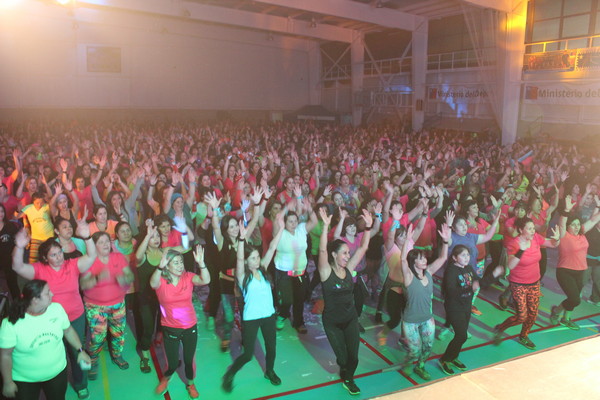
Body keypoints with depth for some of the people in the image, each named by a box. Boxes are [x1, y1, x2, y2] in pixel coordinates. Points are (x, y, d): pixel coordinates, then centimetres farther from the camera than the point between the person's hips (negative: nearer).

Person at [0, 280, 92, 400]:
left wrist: (80, 350, 4)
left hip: (57, 372, 3)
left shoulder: (57, 308, -14)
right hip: (25, 380, -3)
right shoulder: (11, 323, -25)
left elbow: (68, 330, 2)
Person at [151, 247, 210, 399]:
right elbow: (153, 284, -37)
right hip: (170, 328, -1)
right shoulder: (161, 280, -13)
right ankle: (166, 378, 43)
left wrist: (201, 263, -44)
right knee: (172, 363, 7)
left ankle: (190, 383, 43)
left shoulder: (188, 277, -9)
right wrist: (160, 266, -55)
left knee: (189, 359, 13)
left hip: (190, 327, 2)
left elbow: (205, 280, -26)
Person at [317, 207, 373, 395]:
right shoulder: (326, 272, -18)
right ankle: (346, 377, 42)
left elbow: (363, 248, -9)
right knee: (342, 356, 8)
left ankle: (348, 378, 37)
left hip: (351, 318, 4)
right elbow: (322, 250, -35)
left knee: (353, 355, 6)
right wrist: (325, 226, -46)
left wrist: (368, 227, -20)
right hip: (332, 321, -4)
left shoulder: (348, 269, -5)